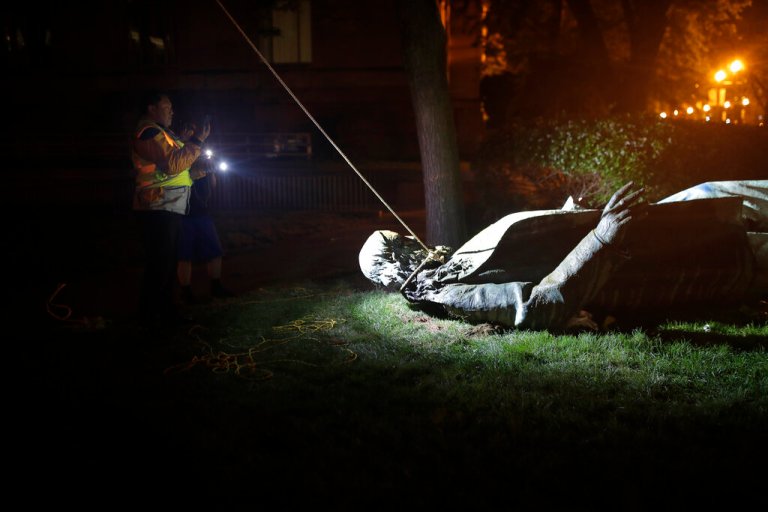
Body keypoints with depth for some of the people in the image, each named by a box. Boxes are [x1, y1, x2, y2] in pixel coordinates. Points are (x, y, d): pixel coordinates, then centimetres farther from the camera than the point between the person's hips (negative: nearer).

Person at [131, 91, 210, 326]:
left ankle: (167, 312, 21)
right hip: (158, 208, -11)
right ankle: (151, 315, -3)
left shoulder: (160, 133, 22)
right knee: (159, 263, -8)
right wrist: (197, 140, -18)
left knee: (167, 263, 14)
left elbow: (176, 170, 27)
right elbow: (173, 164, -22)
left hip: (169, 208, 11)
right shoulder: (149, 133, -12)